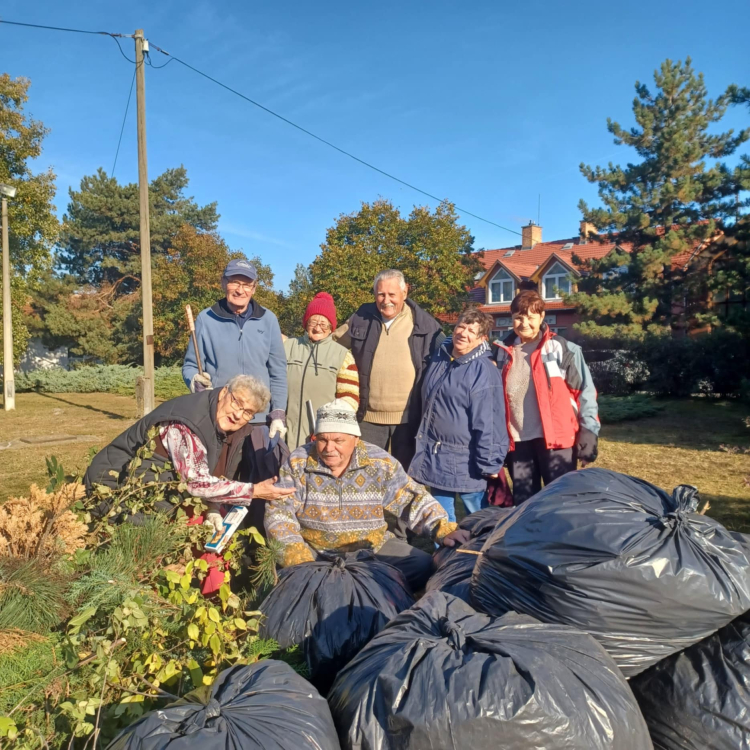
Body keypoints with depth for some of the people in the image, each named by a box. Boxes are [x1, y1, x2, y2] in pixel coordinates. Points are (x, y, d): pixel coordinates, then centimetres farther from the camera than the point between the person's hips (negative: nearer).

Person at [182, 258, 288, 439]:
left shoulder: (268, 320, 3)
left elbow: (278, 372, 6)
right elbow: (190, 365, 5)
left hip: (260, 419, 1)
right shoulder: (205, 319, 0)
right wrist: (195, 380, -18)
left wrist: (278, 414, 0)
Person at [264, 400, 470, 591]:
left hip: (373, 548, 1)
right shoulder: (298, 463, -7)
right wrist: (294, 551, -25)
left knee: (422, 564, -17)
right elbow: (279, 511, -8)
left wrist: (443, 529, -17)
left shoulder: (380, 463, -7)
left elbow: (414, 500, -2)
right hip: (313, 550, -1)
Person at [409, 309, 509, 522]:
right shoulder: (439, 357, 5)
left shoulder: (484, 372, -18)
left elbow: (487, 423, -18)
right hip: (435, 457, 7)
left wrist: (488, 464, -16)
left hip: (466, 463, -7)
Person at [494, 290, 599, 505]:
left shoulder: (561, 349, -5)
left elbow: (585, 392, -4)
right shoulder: (504, 351, 9)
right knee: (523, 504, 14)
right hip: (518, 441, 5)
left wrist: (589, 432, -10)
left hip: (556, 439, -4)